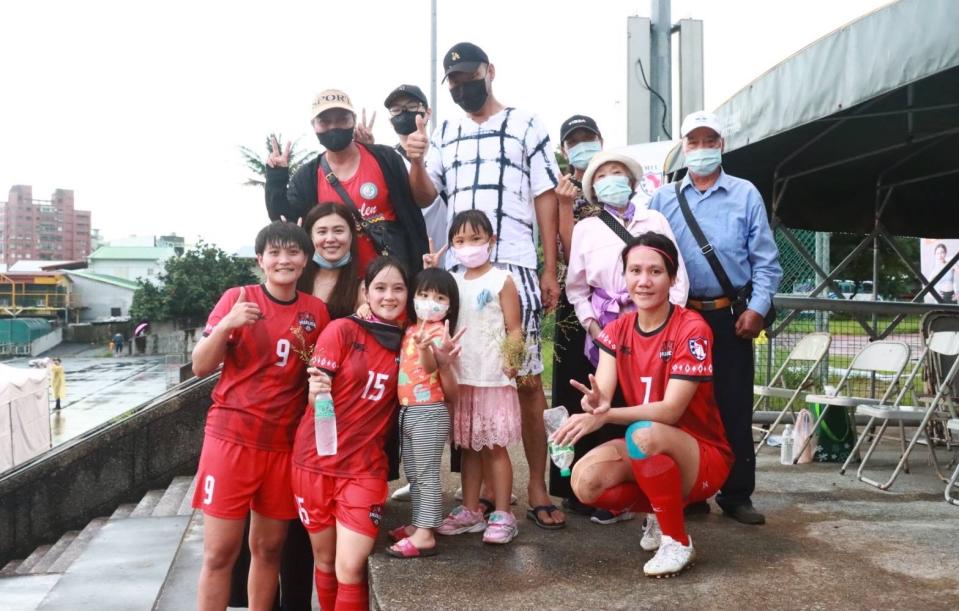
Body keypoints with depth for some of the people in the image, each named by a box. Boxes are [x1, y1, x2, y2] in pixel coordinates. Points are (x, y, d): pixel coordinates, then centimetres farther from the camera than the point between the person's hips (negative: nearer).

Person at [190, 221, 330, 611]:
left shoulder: (317, 311, 4)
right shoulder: (236, 298, -4)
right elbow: (200, 368, -4)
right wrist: (224, 326, -21)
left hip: (284, 444, 3)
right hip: (231, 437, -3)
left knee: (268, 548, 12)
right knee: (219, 552, -1)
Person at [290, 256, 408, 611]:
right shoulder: (341, 329, -6)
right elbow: (316, 396, -7)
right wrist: (317, 392, -30)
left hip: (364, 467, 1)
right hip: (315, 459, -1)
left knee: (350, 569, -8)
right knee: (324, 560, 12)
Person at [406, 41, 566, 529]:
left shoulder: (526, 126, 7)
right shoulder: (442, 134, 16)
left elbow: (545, 198, 4)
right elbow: (423, 197, 9)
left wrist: (550, 270, -3)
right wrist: (415, 162, -12)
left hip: (515, 267, -3)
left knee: (528, 380, -4)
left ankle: (536, 488, 5)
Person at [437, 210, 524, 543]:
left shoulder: (502, 280, -4)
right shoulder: (453, 281, 12)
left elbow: (514, 328, -7)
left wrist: (512, 360, -24)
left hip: (493, 378, -5)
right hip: (460, 378, 5)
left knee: (494, 447, 0)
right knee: (468, 446, 13)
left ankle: (502, 515, 8)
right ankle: (470, 511, 23)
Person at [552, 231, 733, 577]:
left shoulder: (691, 329, -18)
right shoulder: (617, 331, -1)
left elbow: (671, 409, -25)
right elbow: (601, 395, -13)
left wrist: (605, 416, -37)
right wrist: (595, 402, -38)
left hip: (704, 456, -5)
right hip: (649, 453, 5)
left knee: (644, 433, -36)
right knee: (585, 480, -24)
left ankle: (678, 541, -14)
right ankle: (657, 512, 8)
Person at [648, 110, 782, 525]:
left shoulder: (746, 195, 6)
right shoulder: (663, 199, 9)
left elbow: (765, 260, 2)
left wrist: (757, 308, -8)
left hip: (731, 317, -1)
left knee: (735, 408, 2)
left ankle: (737, 494, 12)